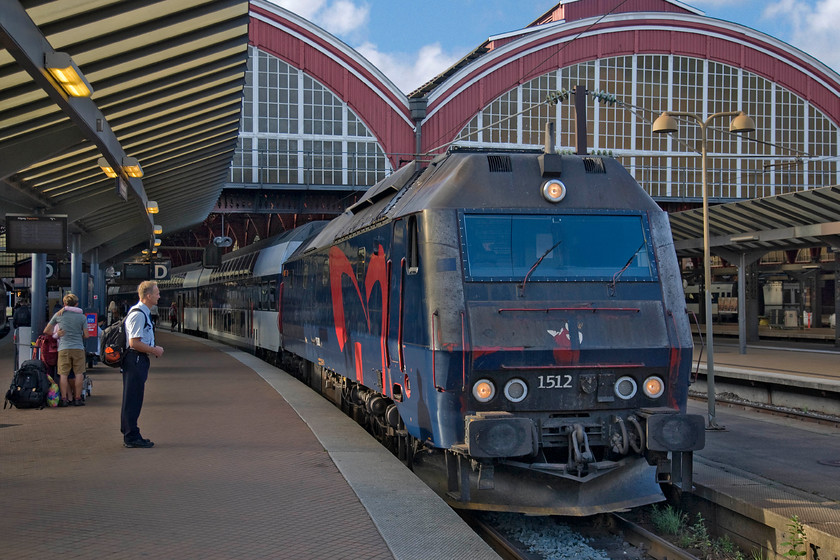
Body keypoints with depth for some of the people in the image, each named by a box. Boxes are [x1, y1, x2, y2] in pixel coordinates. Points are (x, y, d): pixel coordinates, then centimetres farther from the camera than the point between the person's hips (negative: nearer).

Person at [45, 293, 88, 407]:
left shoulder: (59, 315, 5)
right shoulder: (82, 317, 4)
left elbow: (46, 331, 12)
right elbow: (86, 335, 4)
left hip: (64, 348, 0)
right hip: (78, 348, 0)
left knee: (63, 374, 3)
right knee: (79, 374, 6)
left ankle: (64, 399, 0)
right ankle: (77, 398, 6)